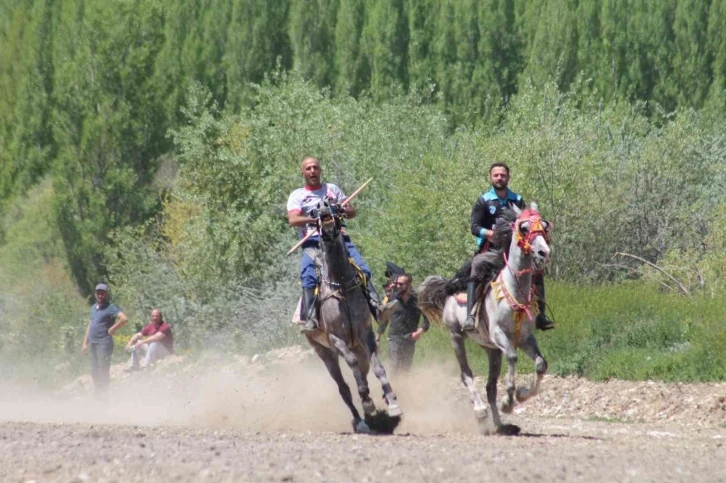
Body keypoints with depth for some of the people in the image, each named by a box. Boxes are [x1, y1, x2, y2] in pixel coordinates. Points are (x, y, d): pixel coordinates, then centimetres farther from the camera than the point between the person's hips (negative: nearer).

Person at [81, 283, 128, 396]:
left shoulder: (110, 308, -9)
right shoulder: (94, 307, 16)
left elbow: (124, 318, -23)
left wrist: (111, 330, -16)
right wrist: (85, 343, 17)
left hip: (104, 344, -8)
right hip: (93, 344, 9)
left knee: (103, 371, -7)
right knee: (94, 372, 13)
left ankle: (104, 395, -3)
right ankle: (97, 395, 22)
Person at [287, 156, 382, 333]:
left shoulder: (332, 189, 21)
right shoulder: (297, 196, 12)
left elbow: (352, 212, 14)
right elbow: (292, 220, -5)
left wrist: (341, 212, -10)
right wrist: (313, 219, -23)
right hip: (312, 242, -3)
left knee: (362, 269, -17)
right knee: (308, 275, -28)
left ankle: (375, 306, -12)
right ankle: (310, 318, -33)